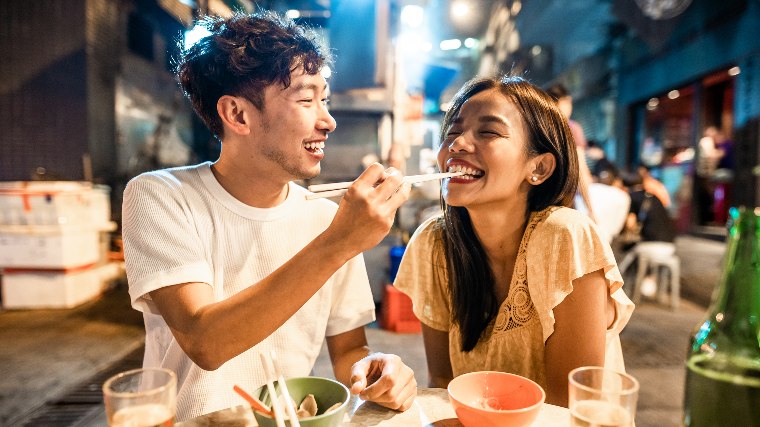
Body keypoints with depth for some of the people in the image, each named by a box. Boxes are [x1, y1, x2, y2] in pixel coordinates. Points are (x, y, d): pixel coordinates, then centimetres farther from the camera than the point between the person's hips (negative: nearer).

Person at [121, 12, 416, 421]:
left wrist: (370, 369, -18)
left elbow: (347, 349, 3)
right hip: (186, 418, -2)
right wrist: (336, 245, -29)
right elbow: (203, 343, -23)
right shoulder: (159, 198, -12)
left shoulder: (329, 218, -4)